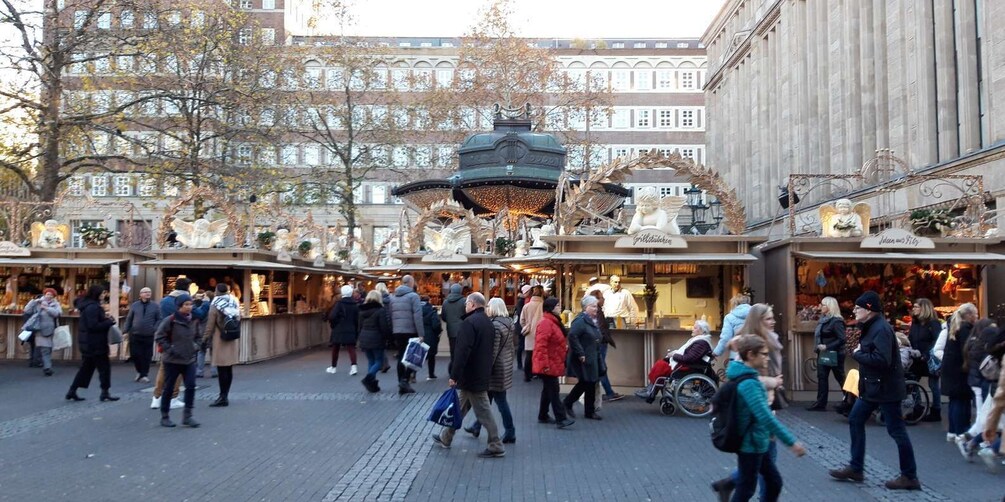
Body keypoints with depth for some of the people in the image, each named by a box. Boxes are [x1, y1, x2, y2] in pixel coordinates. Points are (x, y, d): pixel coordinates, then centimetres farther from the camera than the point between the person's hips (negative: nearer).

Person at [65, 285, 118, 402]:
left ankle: (72, 391, 15)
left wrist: (105, 317, 3)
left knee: (86, 367, 15)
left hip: (87, 342, 10)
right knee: (104, 366, 1)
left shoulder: (88, 305, 12)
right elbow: (93, 326, -24)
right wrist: (109, 322, -16)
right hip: (94, 343, -10)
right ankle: (105, 393, 7)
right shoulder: (93, 307, -19)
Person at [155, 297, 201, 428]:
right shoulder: (170, 320, -12)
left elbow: (198, 337, 18)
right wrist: (170, 349, -14)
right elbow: (159, 337, -9)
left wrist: (196, 346, 2)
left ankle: (187, 416, 5)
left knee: (191, 386, -4)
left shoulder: (194, 320, 4)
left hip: (189, 360, 4)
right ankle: (165, 417, 19)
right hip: (172, 361, -4)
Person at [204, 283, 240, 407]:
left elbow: (210, 326, -10)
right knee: (229, 369, 10)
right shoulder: (235, 304, 8)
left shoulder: (215, 306, -9)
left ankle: (223, 397, -6)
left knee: (222, 369, -6)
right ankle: (225, 395, 16)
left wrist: (205, 339, -2)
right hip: (233, 341, 6)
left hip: (220, 341, -6)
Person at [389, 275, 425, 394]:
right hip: (410, 331, -6)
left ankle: (401, 385, 10)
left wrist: (393, 331, 15)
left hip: (397, 332, 6)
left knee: (401, 357, 10)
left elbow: (390, 316, 12)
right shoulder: (413, 296, -7)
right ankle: (405, 380, -13)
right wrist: (421, 334, -15)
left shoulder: (393, 297, 13)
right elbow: (418, 316, -14)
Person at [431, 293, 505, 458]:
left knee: (483, 411, -3)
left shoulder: (469, 322, -19)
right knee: (460, 407, 19)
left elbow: (462, 351, -25)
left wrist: (454, 375, -21)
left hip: (471, 376, -10)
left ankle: (496, 447, 2)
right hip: (482, 374, 10)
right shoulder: (488, 322, 11)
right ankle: (446, 438, 30)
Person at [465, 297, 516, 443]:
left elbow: (493, 350, -22)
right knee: (487, 397, 19)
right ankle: (477, 426, 29)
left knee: (501, 401, 0)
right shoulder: (509, 322, 7)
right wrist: (509, 361, 22)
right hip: (506, 365, 9)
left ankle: (510, 433, 7)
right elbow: (510, 346, 14)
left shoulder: (495, 325, -21)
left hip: (497, 367, -9)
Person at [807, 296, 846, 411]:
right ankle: (821, 403, 10)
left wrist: (827, 347, -25)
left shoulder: (836, 321, -17)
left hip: (835, 354, -9)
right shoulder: (823, 319, 10)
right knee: (822, 377, 7)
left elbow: (841, 339, -22)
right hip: (823, 354, 9)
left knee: (840, 378, 3)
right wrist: (818, 347, 4)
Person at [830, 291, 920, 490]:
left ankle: (910, 477, 11)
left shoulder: (881, 329, -21)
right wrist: (859, 352, -2)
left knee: (896, 431, -1)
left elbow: (882, 360, -30)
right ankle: (855, 468, 22)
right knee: (855, 421, 13)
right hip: (871, 386, 11)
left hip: (886, 388, -11)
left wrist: (857, 354, -18)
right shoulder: (870, 327, 11)